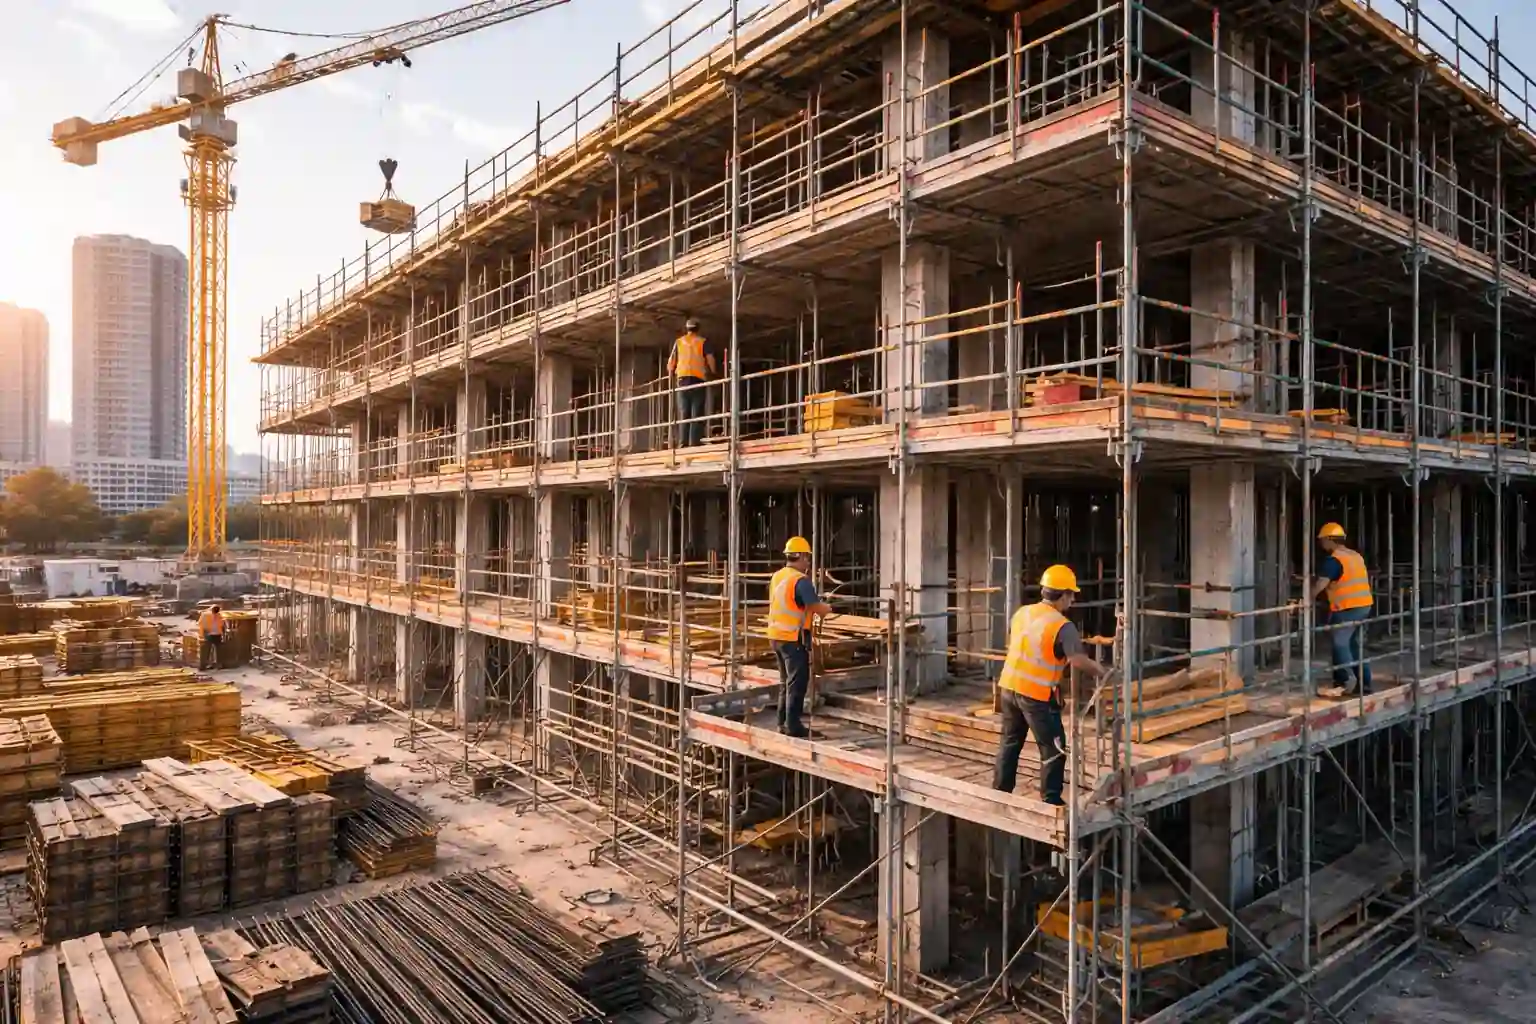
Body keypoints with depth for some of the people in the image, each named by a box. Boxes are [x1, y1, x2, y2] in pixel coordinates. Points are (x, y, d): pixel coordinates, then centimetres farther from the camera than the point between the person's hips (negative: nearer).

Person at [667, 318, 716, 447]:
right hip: (698, 378, -2)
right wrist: (712, 372, 17)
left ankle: (684, 442, -5)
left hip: (683, 377, 2)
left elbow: (671, 361, 12)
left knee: (683, 412, 3)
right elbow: (710, 359, 0)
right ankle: (694, 441, -13)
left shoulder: (679, 341, 15)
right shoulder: (703, 341, 9)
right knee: (697, 412, -4)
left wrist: (671, 373, 30)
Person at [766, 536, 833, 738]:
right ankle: (793, 726, 1)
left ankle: (783, 722, 21)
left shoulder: (777, 577, 10)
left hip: (777, 635, 9)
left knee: (786, 681, 17)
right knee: (797, 682, -1)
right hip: (794, 638, -9)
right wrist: (828, 608, 4)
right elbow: (817, 608, -17)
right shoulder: (801, 580, -16)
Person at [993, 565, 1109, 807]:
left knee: (1010, 742, 19)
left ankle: (999, 794, 26)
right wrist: (1103, 673, -6)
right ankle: (1051, 801, 10)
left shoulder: (1021, 613, 6)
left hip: (1009, 687, 7)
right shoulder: (1063, 626, -16)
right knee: (1054, 748, 7)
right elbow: (1080, 662, -21)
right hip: (1037, 695, -7)